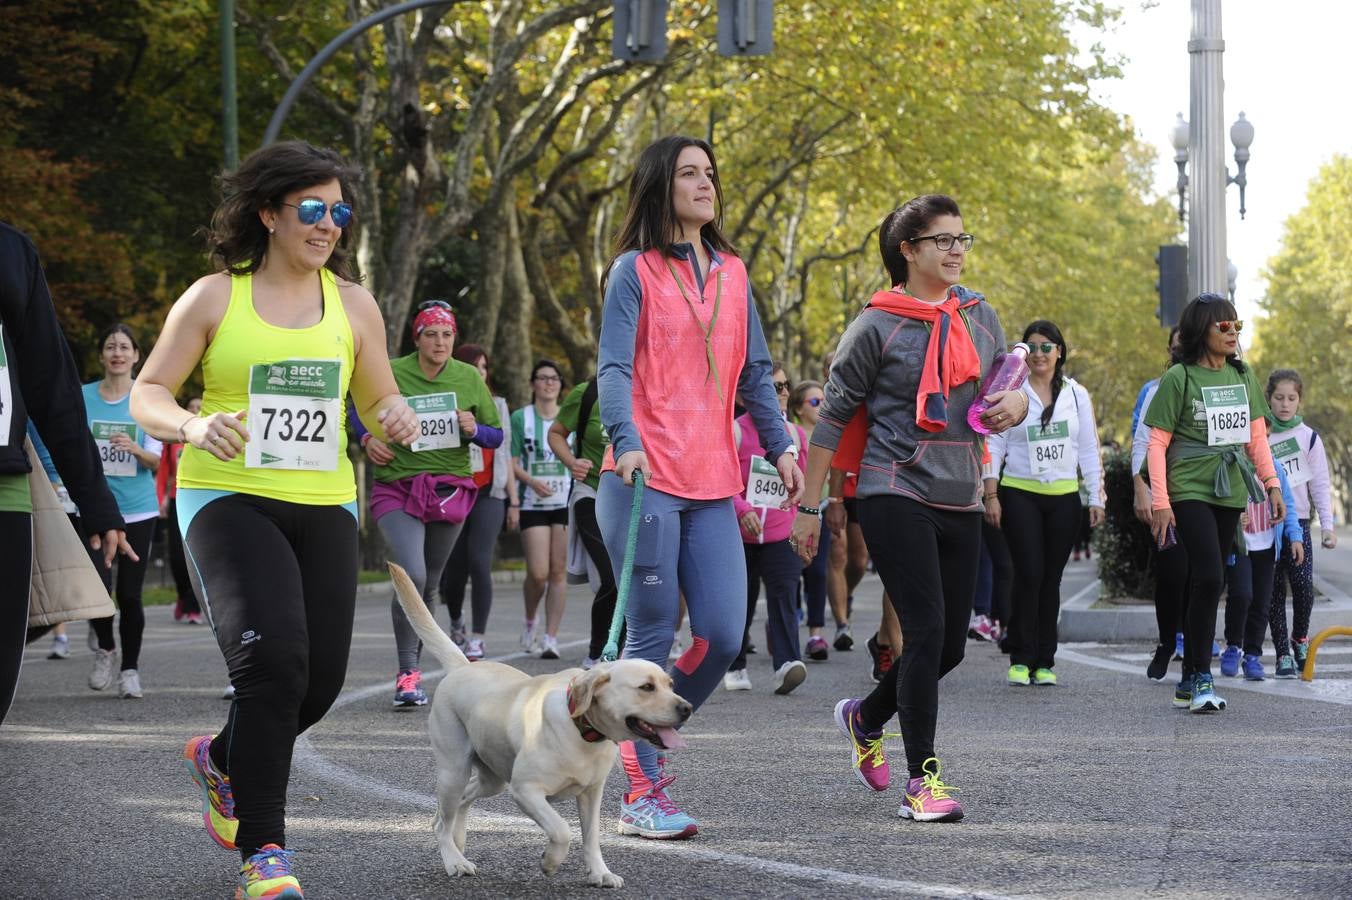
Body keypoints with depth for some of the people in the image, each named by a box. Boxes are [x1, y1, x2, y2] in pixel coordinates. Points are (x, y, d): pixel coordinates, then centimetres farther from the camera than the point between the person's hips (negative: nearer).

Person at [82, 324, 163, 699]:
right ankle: (105, 648, 16)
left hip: (138, 509, 0)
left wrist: (135, 449, -23)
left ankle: (130, 669, 15)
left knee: (129, 594, -1)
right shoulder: (84, 397, 3)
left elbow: (155, 461, -4)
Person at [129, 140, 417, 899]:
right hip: (227, 498, -4)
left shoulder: (353, 304, 9)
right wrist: (193, 426, -19)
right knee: (273, 656, -22)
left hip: (323, 504, 4)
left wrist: (395, 417, -9)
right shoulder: (213, 297, 1)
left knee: (321, 679, 1)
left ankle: (224, 759, 35)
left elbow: (380, 398, 16)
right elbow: (148, 395, 2)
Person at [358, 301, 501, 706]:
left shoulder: (469, 378, 3)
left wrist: (474, 430, -12)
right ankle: (408, 672, -15)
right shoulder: (392, 374, -4)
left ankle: (412, 665, 28)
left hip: (450, 490, 3)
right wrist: (367, 438, -5)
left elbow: (496, 436, 10)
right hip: (397, 489, -3)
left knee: (430, 583, 12)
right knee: (412, 575, -22)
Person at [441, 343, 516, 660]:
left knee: (479, 564, -13)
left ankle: (477, 639, -9)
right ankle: (456, 623, 33)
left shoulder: (496, 405, 12)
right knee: (454, 569, 4)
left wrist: (513, 500, 12)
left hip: (489, 495, 1)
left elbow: (504, 455, 15)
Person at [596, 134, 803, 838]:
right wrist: (626, 443, -26)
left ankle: (650, 732, 23)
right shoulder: (635, 271, -1)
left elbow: (753, 371, 20)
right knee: (652, 635, -3)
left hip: (713, 485, 5)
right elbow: (613, 367, -10)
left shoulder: (732, 273, 16)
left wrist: (779, 446, 12)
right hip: (645, 480, -5)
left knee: (723, 638, -2)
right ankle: (643, 794, 5)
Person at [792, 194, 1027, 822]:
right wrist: (808, 506, -2)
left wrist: (1015, 403, -4)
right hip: (896, 494, -6)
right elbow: (833, 417, -1)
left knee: (951, 643, 9)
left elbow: (1008, 387, 22)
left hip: (961, 499, 6)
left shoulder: (979, 316, 12)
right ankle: (923, 779, -8)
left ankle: (866, 718, 35)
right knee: (926, 630, -15)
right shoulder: (878, 327, -4)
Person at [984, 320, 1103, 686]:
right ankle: (1020, 659, -4)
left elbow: (1088, 450, 11)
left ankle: (1045, 661, 9)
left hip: (1064, 497, 3)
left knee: (1051, 578, 3)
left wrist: (1096, 498, 6)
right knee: (1029, 574, -12)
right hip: (1020, 495, -2)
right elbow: (994, 446, 2)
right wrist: (991, 495, -5)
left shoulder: (1076, 394, 9)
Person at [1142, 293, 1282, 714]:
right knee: (1209, 578, -17)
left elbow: (1256, 436, 18)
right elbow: (1157, 442, -6)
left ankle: (1191, 681, 13)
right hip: (1189, 491, -5)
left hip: (1230, 492, 5)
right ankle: (1201, 677, -11)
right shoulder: (1178, 378, -6)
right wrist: (1159, 501, -11)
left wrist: (1272, 484, 12)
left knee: (1207, 584, 7)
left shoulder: (1243, 374, 11)